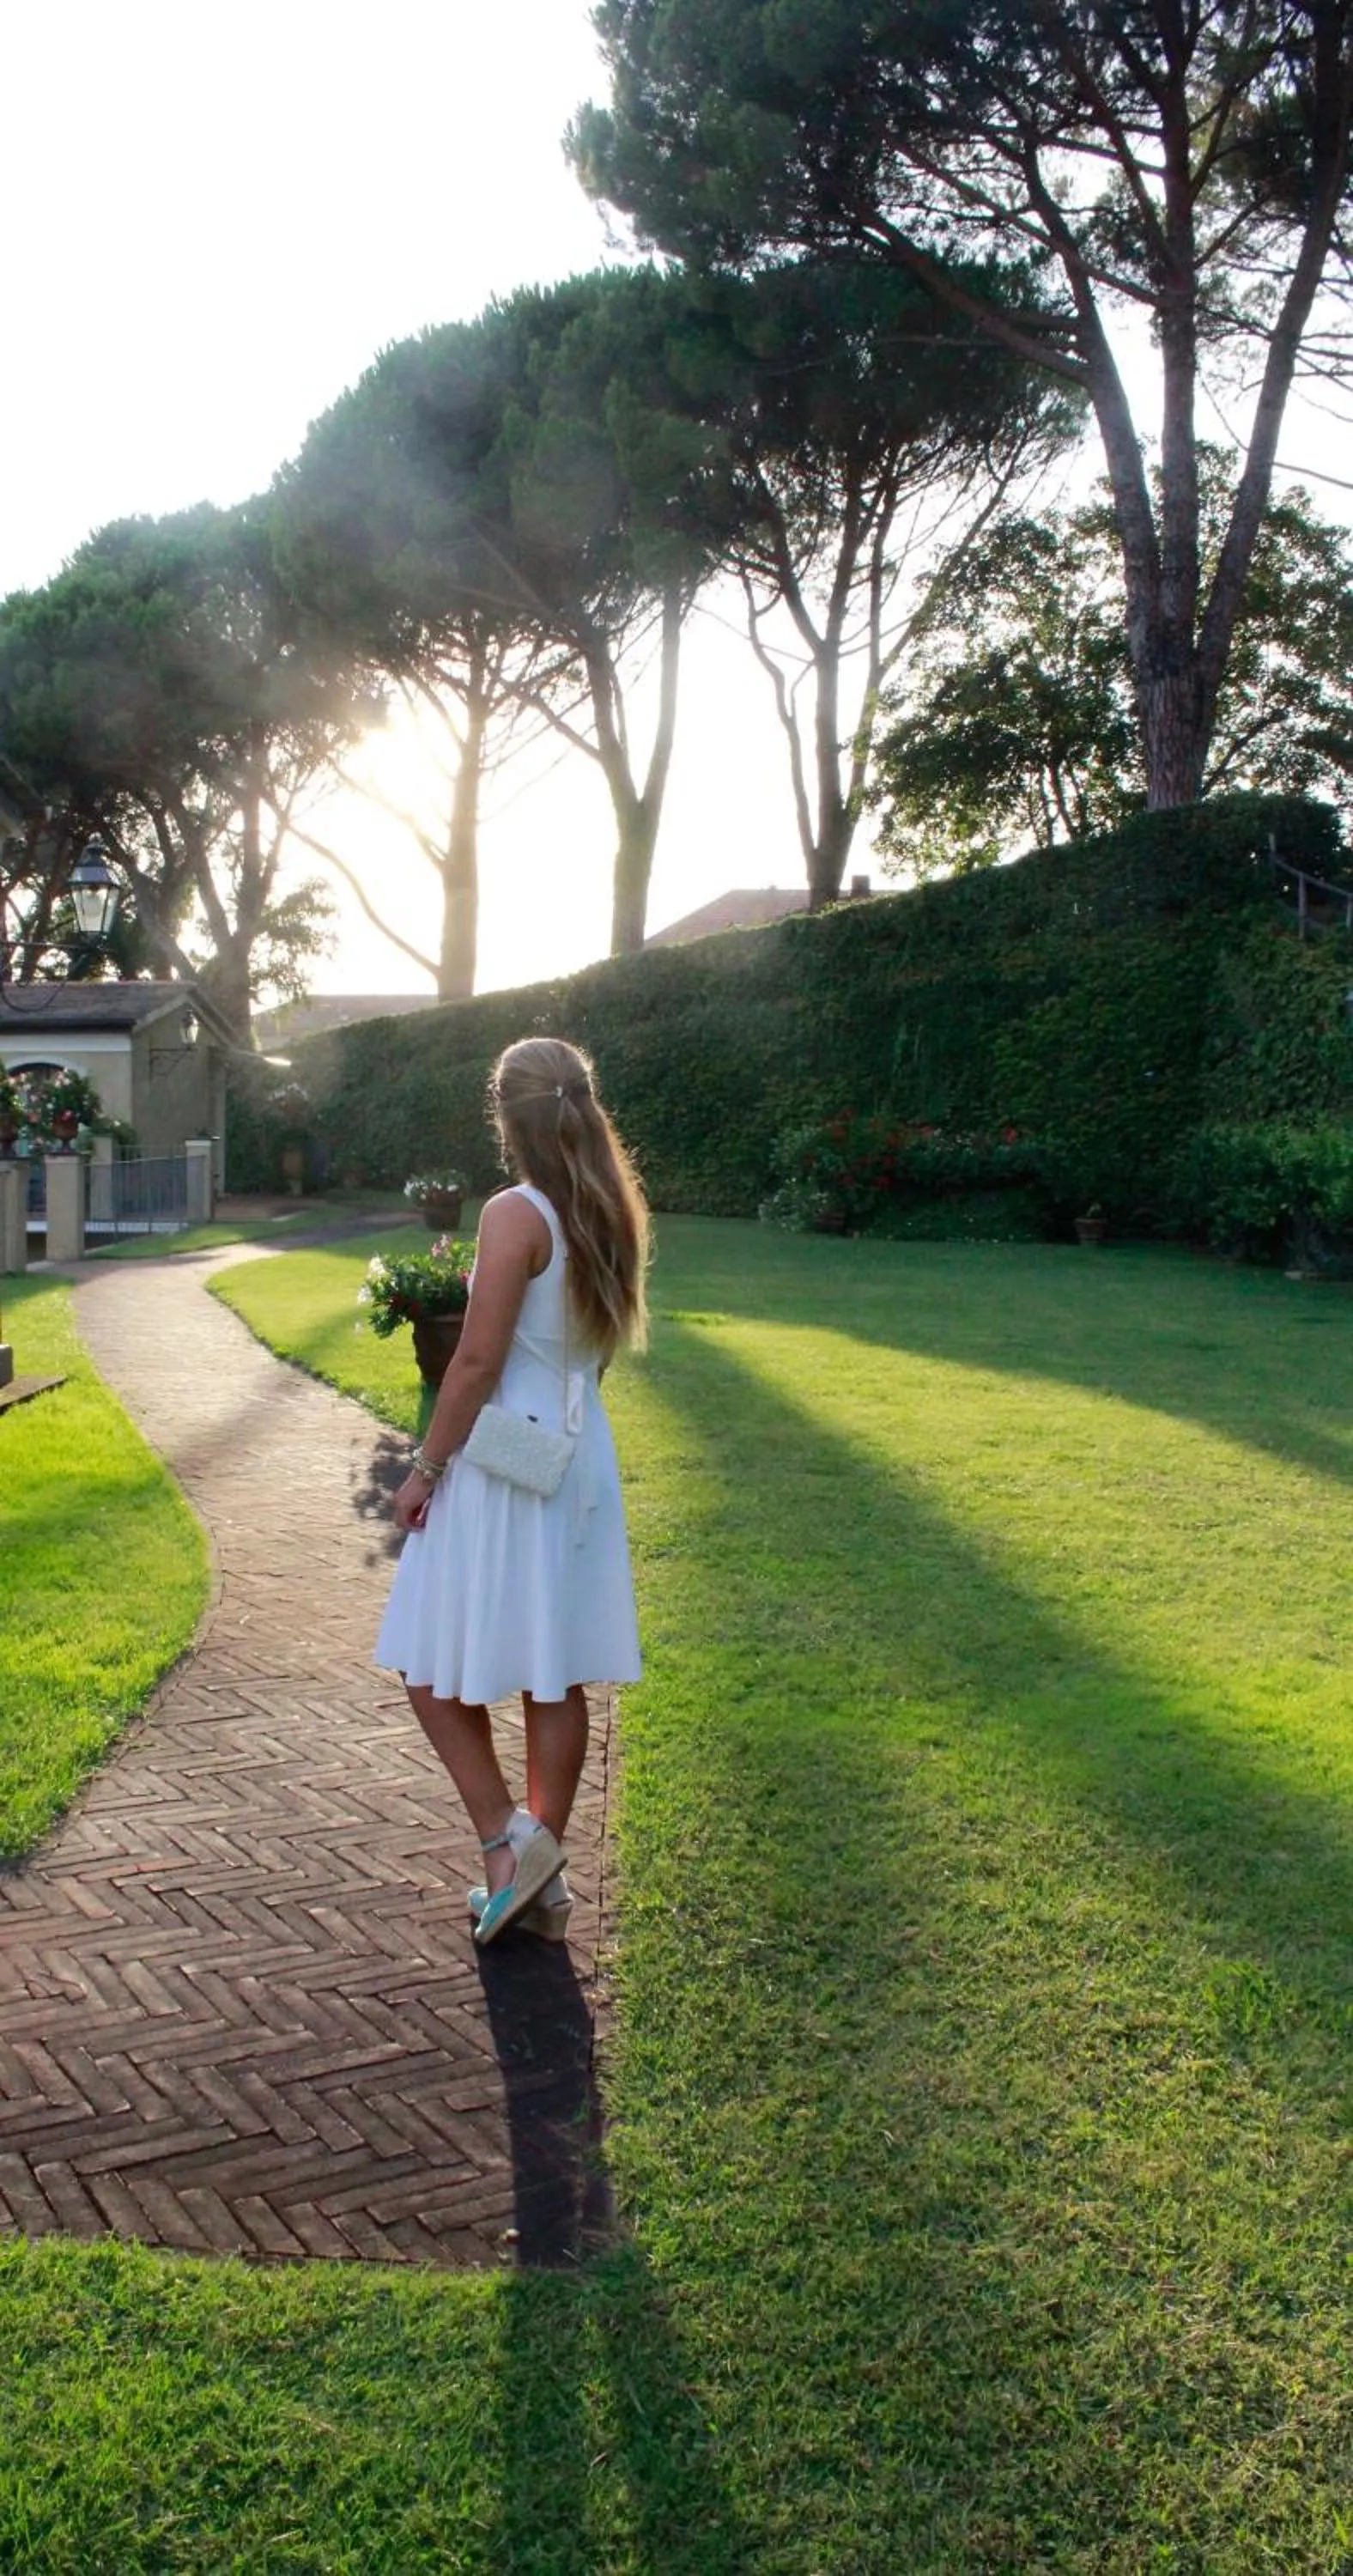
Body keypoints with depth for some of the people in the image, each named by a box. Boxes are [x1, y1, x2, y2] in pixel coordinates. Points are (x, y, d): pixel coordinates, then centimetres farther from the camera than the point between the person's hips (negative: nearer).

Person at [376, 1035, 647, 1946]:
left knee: (435, 1669, 7)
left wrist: (425, 1470, -9)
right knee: (556, 1678, 12)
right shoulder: (612, 1214, 5)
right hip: (581, 1457, 8)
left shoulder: (516, 1216, -17)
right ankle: (542, 1875, 21)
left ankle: (506, 1841, 2)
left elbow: (477, 1363, -18)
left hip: (502, 1465, -8)